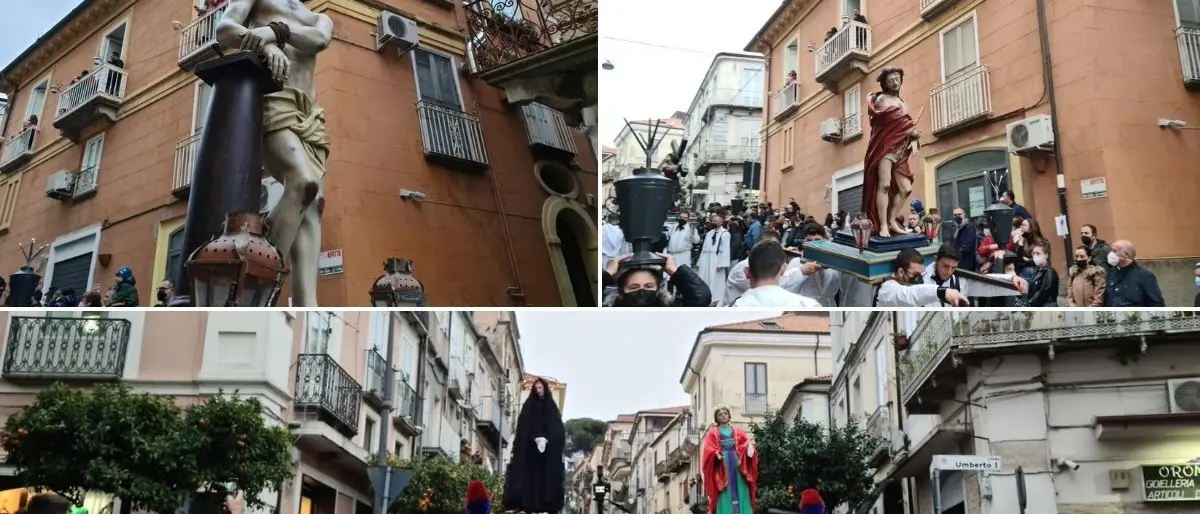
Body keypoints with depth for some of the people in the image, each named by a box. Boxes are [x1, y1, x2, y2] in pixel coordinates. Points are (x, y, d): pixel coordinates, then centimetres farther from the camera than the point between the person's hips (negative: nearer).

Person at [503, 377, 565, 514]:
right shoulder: (529, 406, 9)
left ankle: (547, 502, -10)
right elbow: (523, 427, -1)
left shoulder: (551, 406, 12)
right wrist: (536, 438, -16)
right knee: (531, 475, -10)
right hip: (531, 447, -1)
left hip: (550, 449, 1)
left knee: (548, 475, -6)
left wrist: (546, 439, -12)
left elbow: (558, 429, 5)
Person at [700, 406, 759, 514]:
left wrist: (749, 447, -19)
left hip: (737, 462, 3)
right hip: (722, 464, -3)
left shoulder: (737, 431, 18)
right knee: (725, 495, -7)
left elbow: (746, 443, 5)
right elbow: (709, 449, -2)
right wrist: (716, 454, -22)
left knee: (739, 489, -3)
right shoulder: (712, 432, 10)